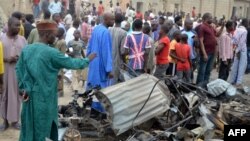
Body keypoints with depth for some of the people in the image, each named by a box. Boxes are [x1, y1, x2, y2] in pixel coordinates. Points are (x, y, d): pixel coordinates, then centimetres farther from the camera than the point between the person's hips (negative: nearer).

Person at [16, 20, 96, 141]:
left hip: (29, 95, 6)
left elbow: (19, 68, 5)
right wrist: (87, 60, 5)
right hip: (43, 96, -6)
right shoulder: (51, 52, -17)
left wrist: (24, 87, 7)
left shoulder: (26, 49, 1)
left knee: (29, 126, 17)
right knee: (40, 128, 8)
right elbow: (71, 63, -10)